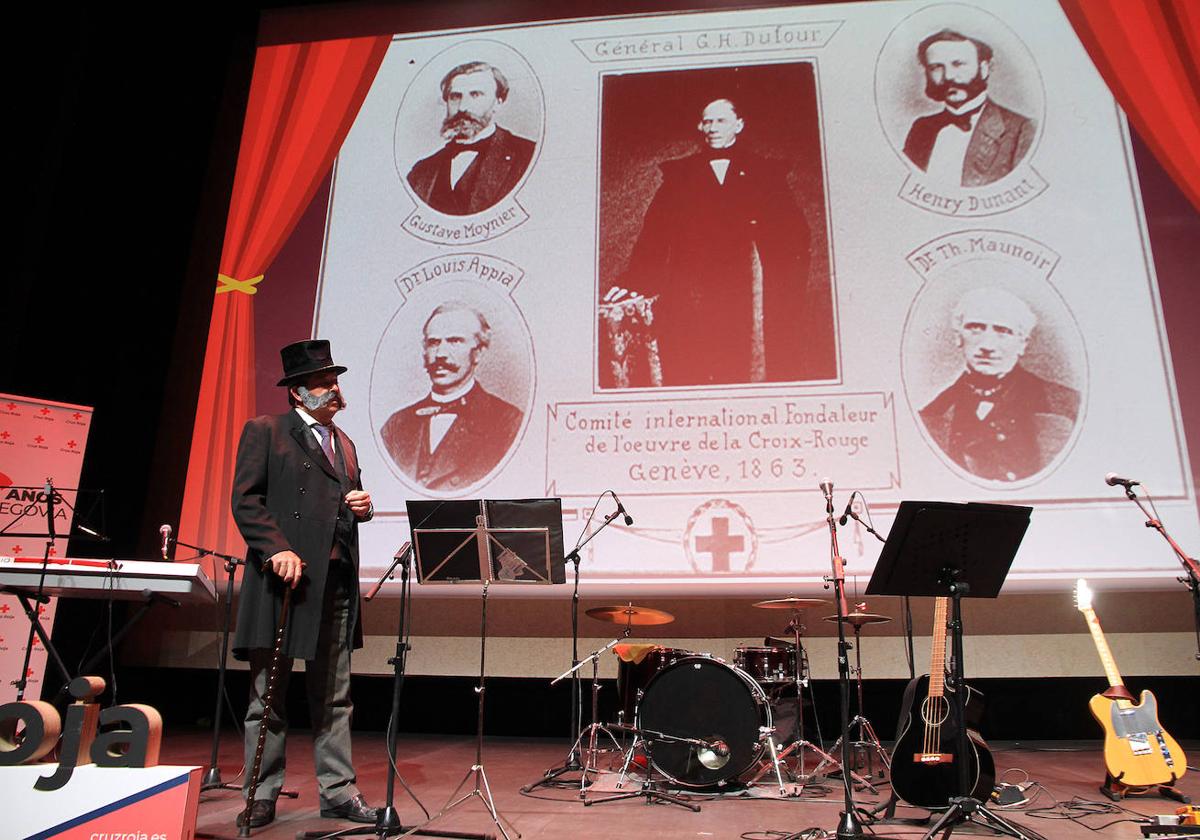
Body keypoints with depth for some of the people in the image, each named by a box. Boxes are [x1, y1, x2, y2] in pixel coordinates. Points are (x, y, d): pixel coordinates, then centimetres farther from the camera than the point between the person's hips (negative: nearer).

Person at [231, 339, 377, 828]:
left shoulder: (344, 444, 20)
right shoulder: (264, 431, 1)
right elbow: (245, 500, -8)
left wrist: (363, 506, 3)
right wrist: (277, 549, -20)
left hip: (337, 583, 6)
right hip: (285, 575, -5)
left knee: (334, 697, 10)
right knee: (268, 696, 6)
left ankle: (338, 792, 17)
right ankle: (262, 797, 17)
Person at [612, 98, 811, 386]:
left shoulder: (765, 173, 15)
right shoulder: (679, 174, 17)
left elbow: (795, 231, 10)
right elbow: (654, 232, 8)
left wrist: (788, 284, -5)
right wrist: (636, 285, -4)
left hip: (748, 295, 0)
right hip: (691, 295, 0)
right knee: (688, 374, -7)